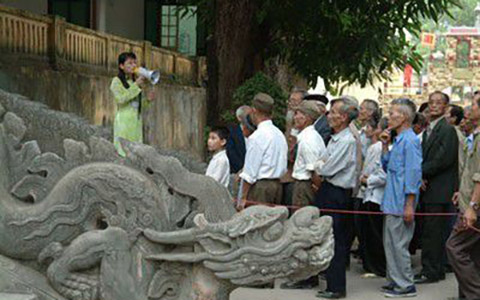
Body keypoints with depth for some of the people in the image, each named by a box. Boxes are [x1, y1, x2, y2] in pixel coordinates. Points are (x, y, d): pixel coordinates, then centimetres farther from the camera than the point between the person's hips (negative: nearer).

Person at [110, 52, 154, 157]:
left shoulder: (135, 81, 17)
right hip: (124, 121, -6)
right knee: (123, 150, -11)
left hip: (136, 121, 6)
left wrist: (147, 100, 1)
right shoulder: (117, 81, 0)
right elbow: (121, 99, -16)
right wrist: (136, 86, -15)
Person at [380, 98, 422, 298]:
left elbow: (413, 173, -18)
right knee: (389, 242, 14)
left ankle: (406, 285, 1)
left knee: (398, 244, -6)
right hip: (392, 201, 10)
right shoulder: (398, 139, 15)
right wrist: (385, 145, 8)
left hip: (401, 202, -10)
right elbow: (387, 166, 21)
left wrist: (409, 205, -20)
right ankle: (394, 281, 22)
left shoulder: (410, 140, -15)